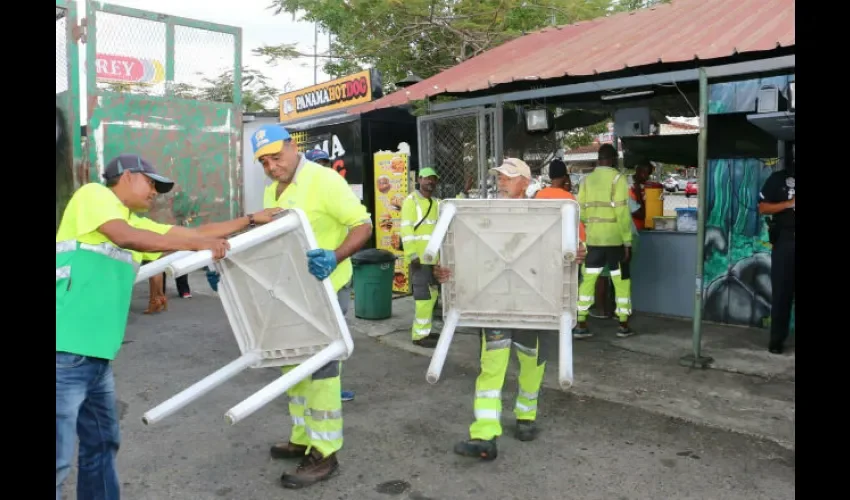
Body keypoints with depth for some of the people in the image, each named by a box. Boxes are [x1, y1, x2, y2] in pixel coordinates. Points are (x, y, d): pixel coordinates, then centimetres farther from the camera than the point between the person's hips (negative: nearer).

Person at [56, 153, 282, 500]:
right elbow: (126, 238, -19)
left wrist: (253, 220, 22)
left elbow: (198, 232, 23)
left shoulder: (137, 224, 21)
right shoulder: (93, 194, -2)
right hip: (66, 349, -9)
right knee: (60, 457, -4)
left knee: (102, 445, 17)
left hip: (97, 352, 9)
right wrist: (197, 245, -18)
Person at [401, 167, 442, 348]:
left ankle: (424, 330, 26)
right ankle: (419, 335, -4)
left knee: (431, 294, 15)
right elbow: (406, 230, -13)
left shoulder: (437, 203, 19)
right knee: (424, 295, -9)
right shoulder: (411, 200, -6)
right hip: (419, 257, -8)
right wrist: (412, 255, -20)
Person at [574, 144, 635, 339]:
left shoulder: (587, 179, 7)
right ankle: (623, 325, 15)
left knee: (588, 280, 7)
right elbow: (622, 212, -12)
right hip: (614, 239, -4)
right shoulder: (617, 178, -6)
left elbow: (580, 211, 6)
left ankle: (581, 325, 6)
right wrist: (627, 241, -8)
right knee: (621, 281, 9)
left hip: (592, 239, 4)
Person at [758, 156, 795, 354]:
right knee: (781, 291, 1)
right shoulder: (779, 178, 6)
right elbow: (763, 208, 2)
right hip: (785, 240, -1)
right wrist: (790, 203, -12)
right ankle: (777, 339, 7)